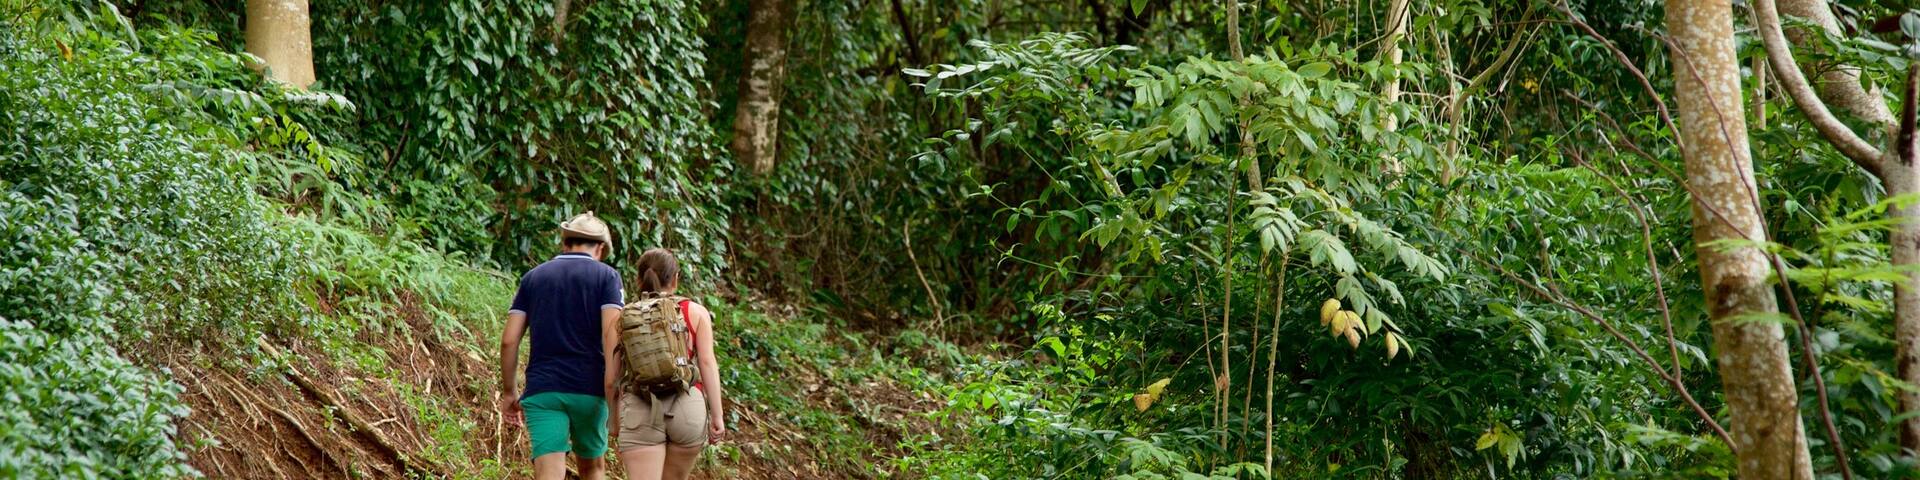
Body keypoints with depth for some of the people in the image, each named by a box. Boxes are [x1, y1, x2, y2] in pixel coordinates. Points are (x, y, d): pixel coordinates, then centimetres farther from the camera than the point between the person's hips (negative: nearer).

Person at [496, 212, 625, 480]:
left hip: (541, 389, 1)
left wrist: (508, 393, 15)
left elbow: (509, 340, 7)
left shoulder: (532, 278, 13)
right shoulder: (606, 276, 4)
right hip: (589, 388, -1)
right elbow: (612, 336, -10)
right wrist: (613, 396, -14)